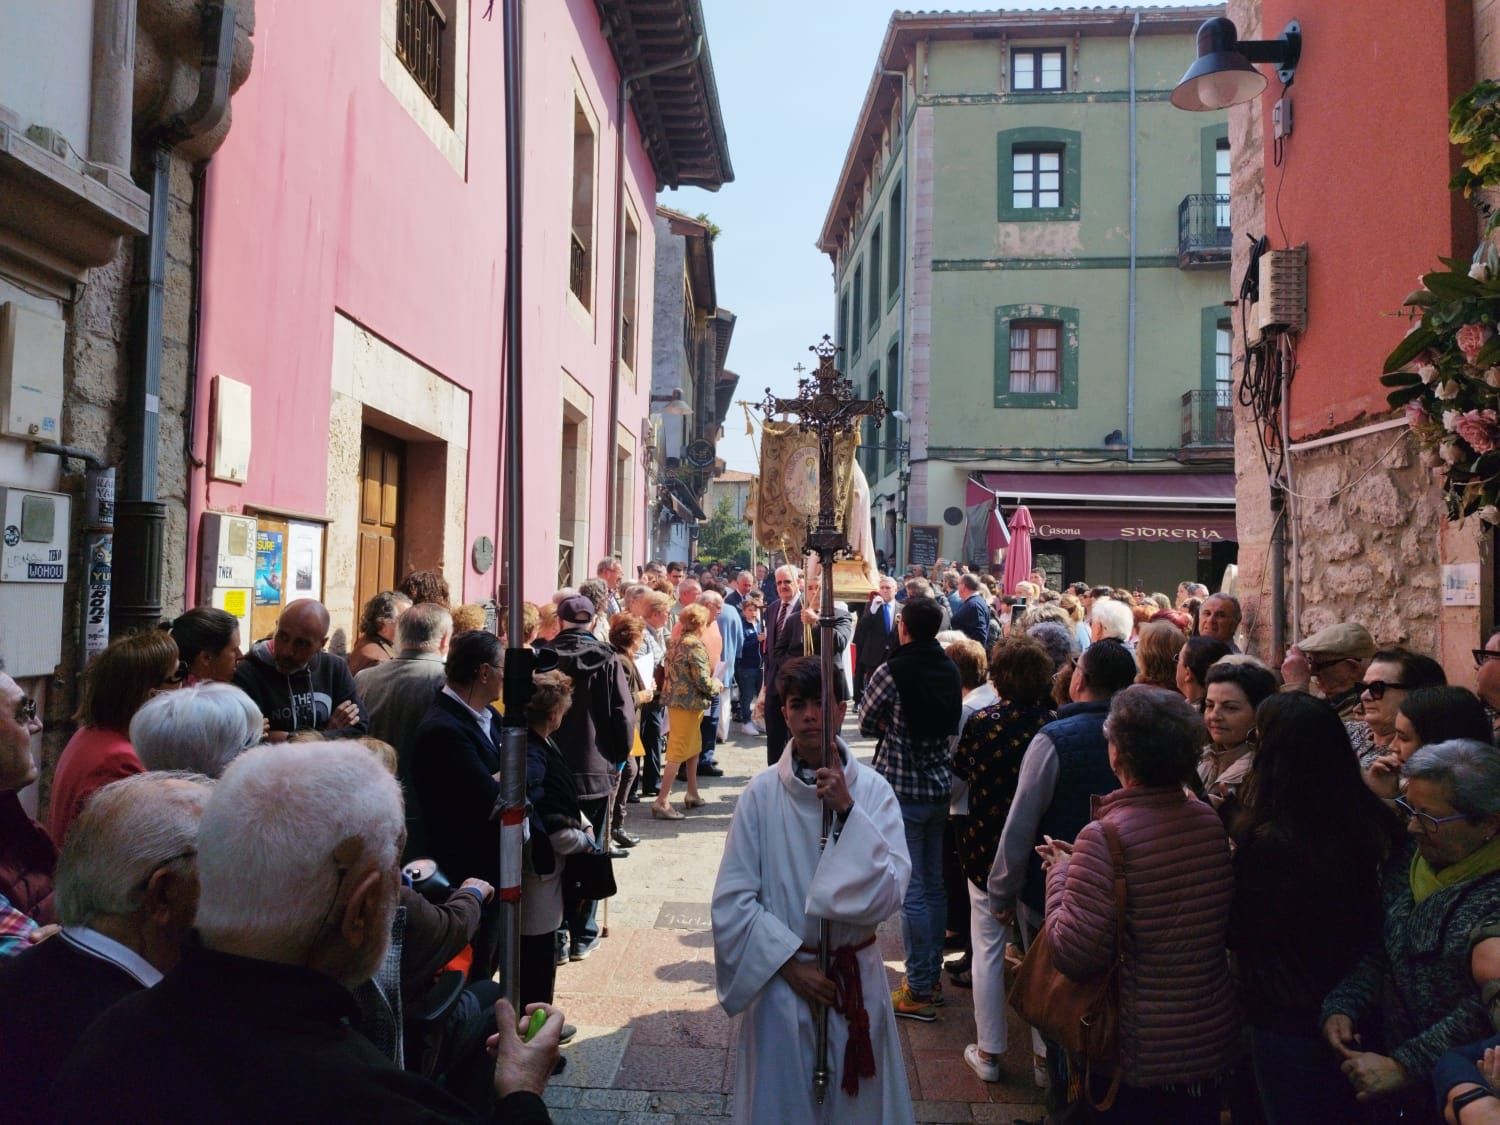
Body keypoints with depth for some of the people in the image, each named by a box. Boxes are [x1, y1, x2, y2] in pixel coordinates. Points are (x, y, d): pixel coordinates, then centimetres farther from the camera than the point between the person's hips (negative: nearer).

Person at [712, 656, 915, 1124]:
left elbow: (888, 894, -15)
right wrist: (788, 962, -13)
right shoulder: (762, 793, -10)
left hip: (856, 979, 1)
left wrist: (848, 811, -22)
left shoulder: (873, 790, -8)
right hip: (780, 979, -1)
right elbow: (731, 901, -9)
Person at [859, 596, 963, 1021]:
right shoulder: (951, 671, 3)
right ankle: (931, 975, 27)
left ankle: (919, 991, 7)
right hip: (940, 787, 7)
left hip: (901, 790, -7)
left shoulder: (893, 671, -17)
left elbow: (866, 724, -7)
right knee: (934, 886, 16)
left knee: (912, 891, 0)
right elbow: (952, 725, 11)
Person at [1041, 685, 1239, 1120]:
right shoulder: (1211, 820, -7)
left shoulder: (1106, 835, -26)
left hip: (1138, 1051, -5)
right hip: (1214, 1038, 5)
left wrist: (1061, 873, -10)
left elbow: (1075, 954, -26)